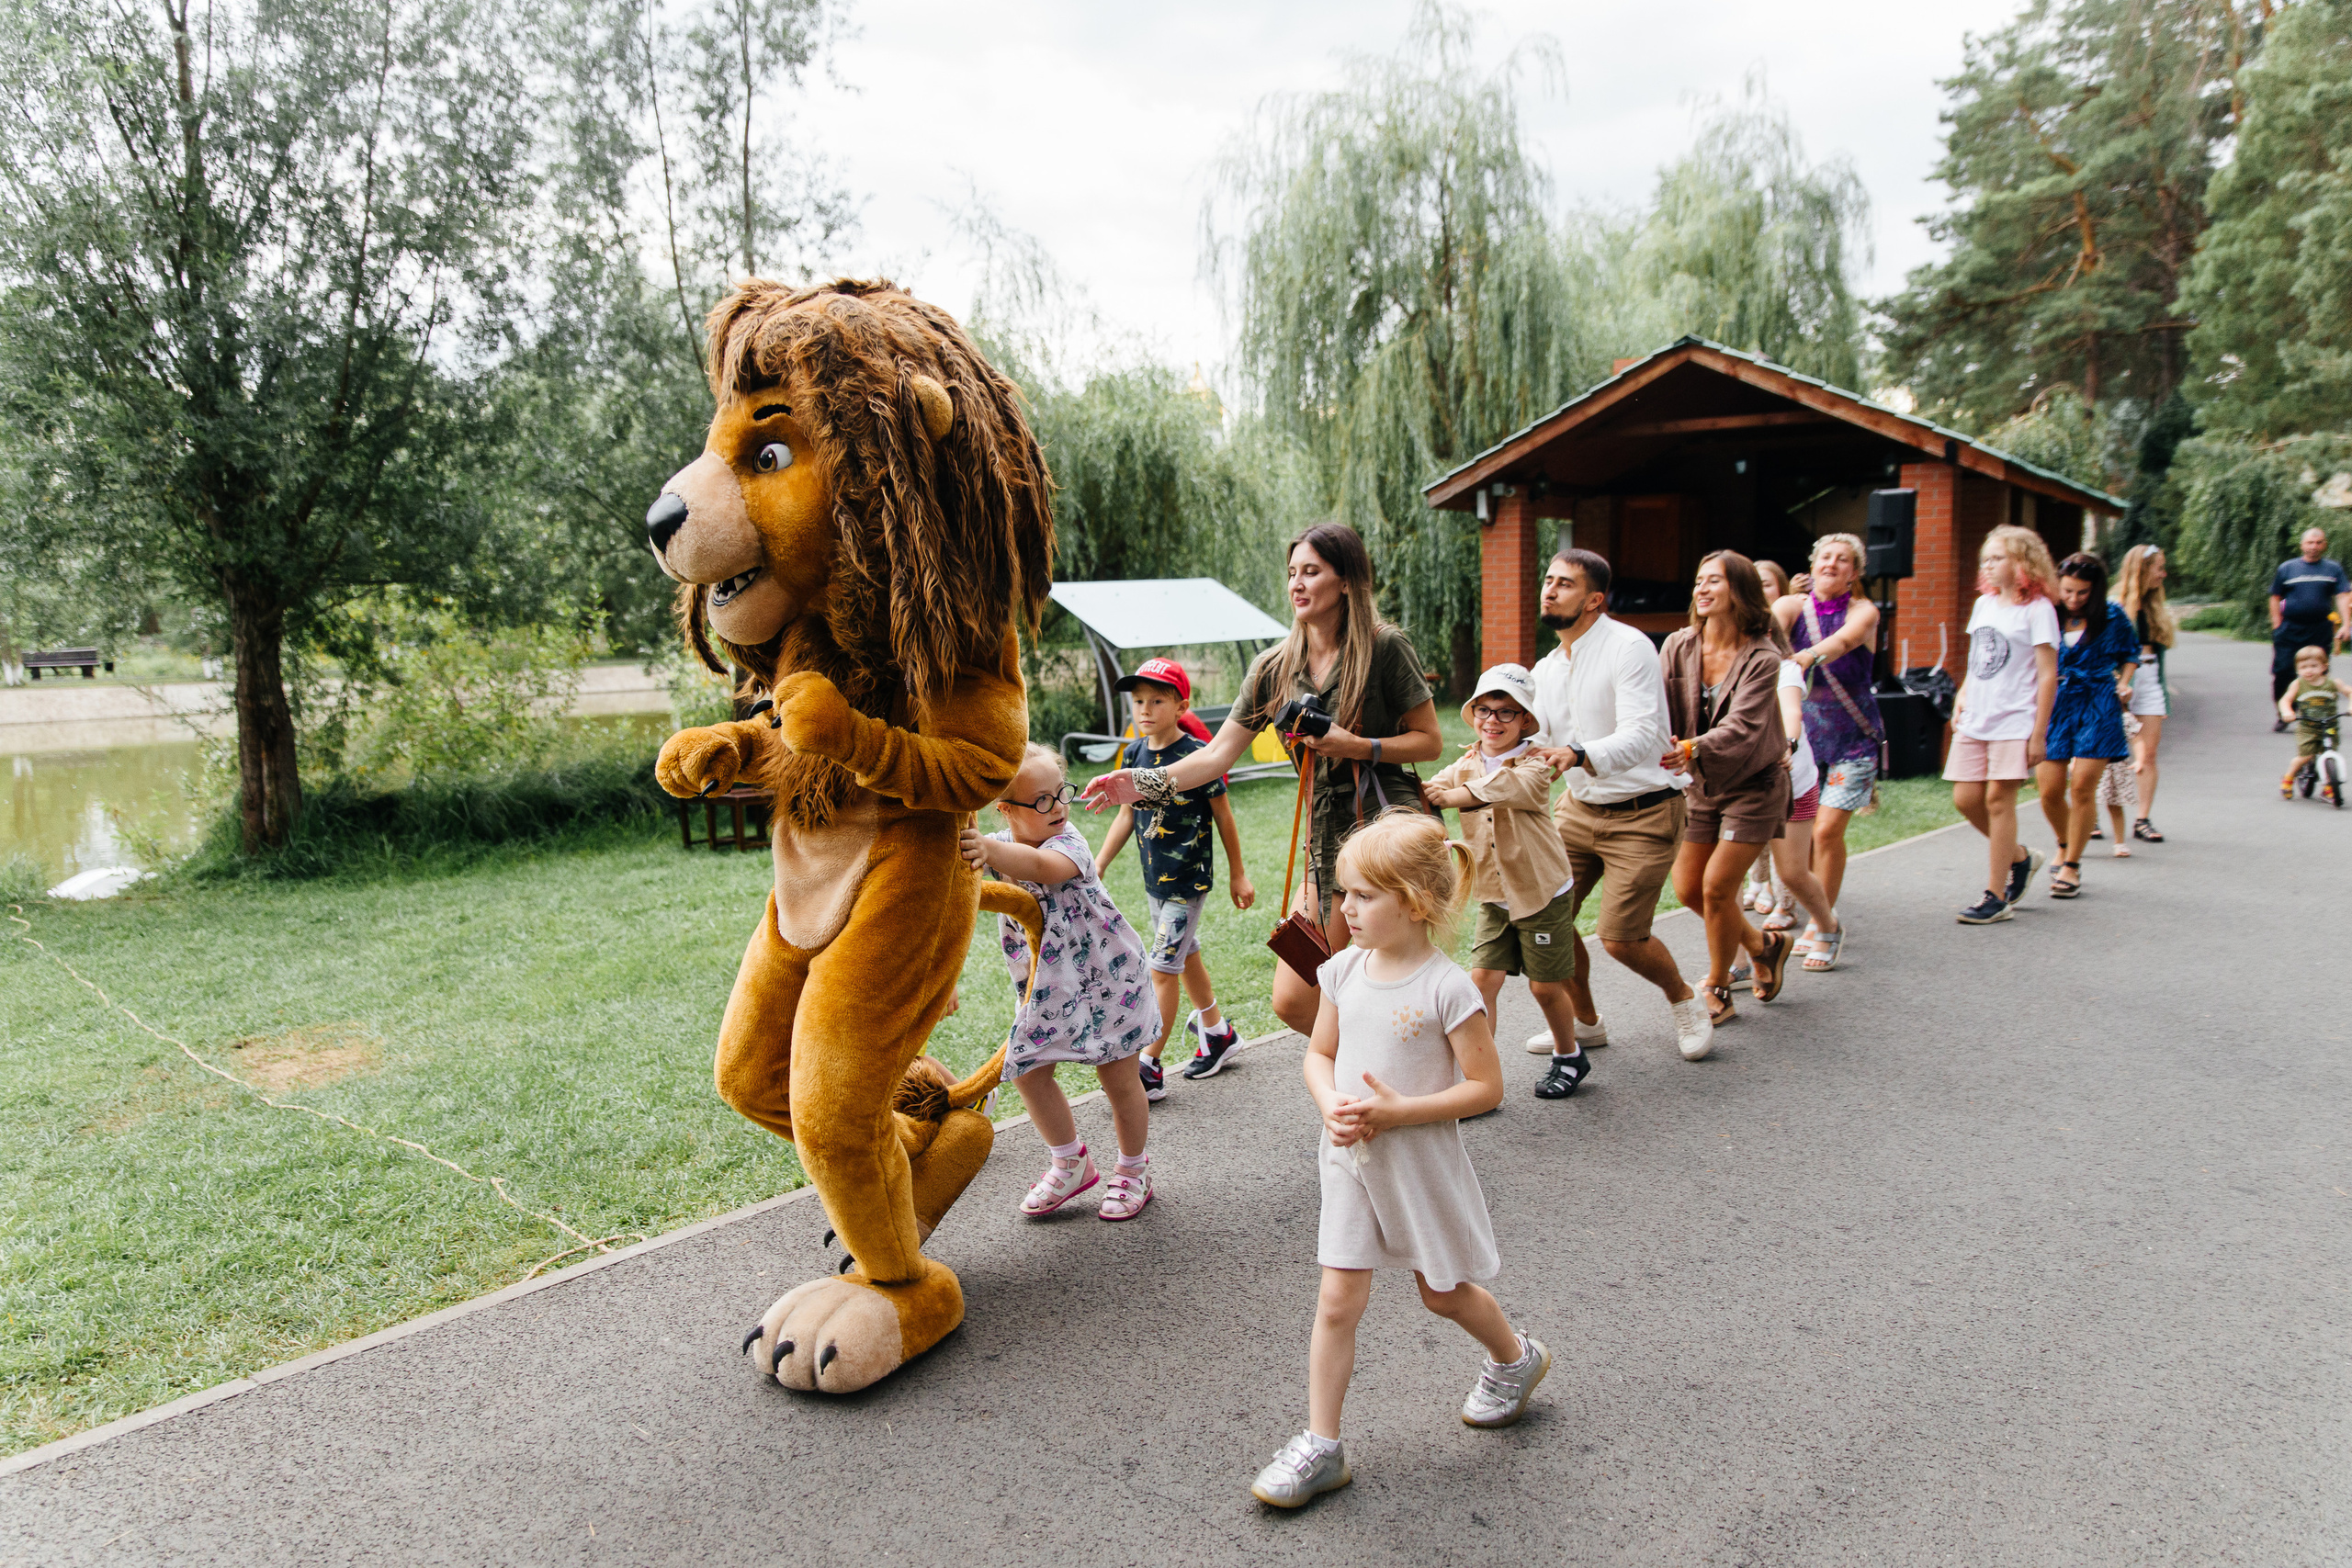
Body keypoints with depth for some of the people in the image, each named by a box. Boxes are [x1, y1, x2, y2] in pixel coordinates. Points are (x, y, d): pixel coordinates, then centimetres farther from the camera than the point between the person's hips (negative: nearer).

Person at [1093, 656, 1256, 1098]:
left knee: (1163, 968, -6)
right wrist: (1097, 867, 8)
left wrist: (1239, 875, -1)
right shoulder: (1134, 753, 1)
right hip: (1155, 878, 7)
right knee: (1186, 956, 20)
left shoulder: (1197, 756, -17)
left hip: (1189, 878, -7)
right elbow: (1127, 816, 10)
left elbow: (1223, 817, -8)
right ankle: (1217, 1032, 39)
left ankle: (1148, 1067, 0)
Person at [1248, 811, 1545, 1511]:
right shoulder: (1343, 971, -4)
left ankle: (1517, 1357, 47)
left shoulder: (1446, 988, -20)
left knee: (1443, 1291, 17)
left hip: (1420, 1161, -4)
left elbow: (1485, 1087, -17)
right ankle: (1321, 1446, 15)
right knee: (1337, 1303, 4)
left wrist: (1396, 1110, -24)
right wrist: (1331, 1105, -14)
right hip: (1349, 1159, 4)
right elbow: (1319, 1054, 7)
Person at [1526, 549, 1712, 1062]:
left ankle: (1683, 998, 24)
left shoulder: (1629, 648, -16)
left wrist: (1578, 755, -46)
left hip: (1642, 814, -7)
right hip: (1579, 808, 7)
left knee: (1620, 938, -8)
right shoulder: (1547, 668, 9)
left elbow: (1640, 736, -29)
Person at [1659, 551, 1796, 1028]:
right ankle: (1764, 945, 33)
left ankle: (1717, 991, 12)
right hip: (1703, 787, 5)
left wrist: (1692, 749, -47)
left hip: (1753, 787, -5)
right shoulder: (1678, 647, -5)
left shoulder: (1762, 658, -18)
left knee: (1717, 887, -9)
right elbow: (1658, 712, -15)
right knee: (1688, 889, 6)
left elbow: (1742, 728, -31)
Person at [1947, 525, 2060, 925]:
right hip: (1975, 720, 7)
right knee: (1965, 799, 3)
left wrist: (2039, 734, -11)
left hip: (2014, 722, -6)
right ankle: (2019, 857, 28)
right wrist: (1962, 694, 5)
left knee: (1998, 799, -7)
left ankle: (1996, 896, 1)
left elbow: (2047, 675, -8)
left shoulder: (2037, 609, -6)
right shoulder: (1984, 603, 13)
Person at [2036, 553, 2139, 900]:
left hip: (2096, 707, -1)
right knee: (2049, 789, -2)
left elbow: (2131, 654, 17)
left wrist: (2123, 683, 1)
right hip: (2054, 704, 1)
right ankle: (2065, 846, 28)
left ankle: (2071, 865, 5)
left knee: (2083, 785, -8)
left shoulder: (2111, 617, 1)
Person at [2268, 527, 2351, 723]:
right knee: (2283, 672, -7)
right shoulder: (2287, 568, 8)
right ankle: (2283, 715, 6)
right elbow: (2275, 598, 11)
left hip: (2321, 632, 0)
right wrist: (2277, 626, 1)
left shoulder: (2334, 569, 8)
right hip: (2290, 631, 0)